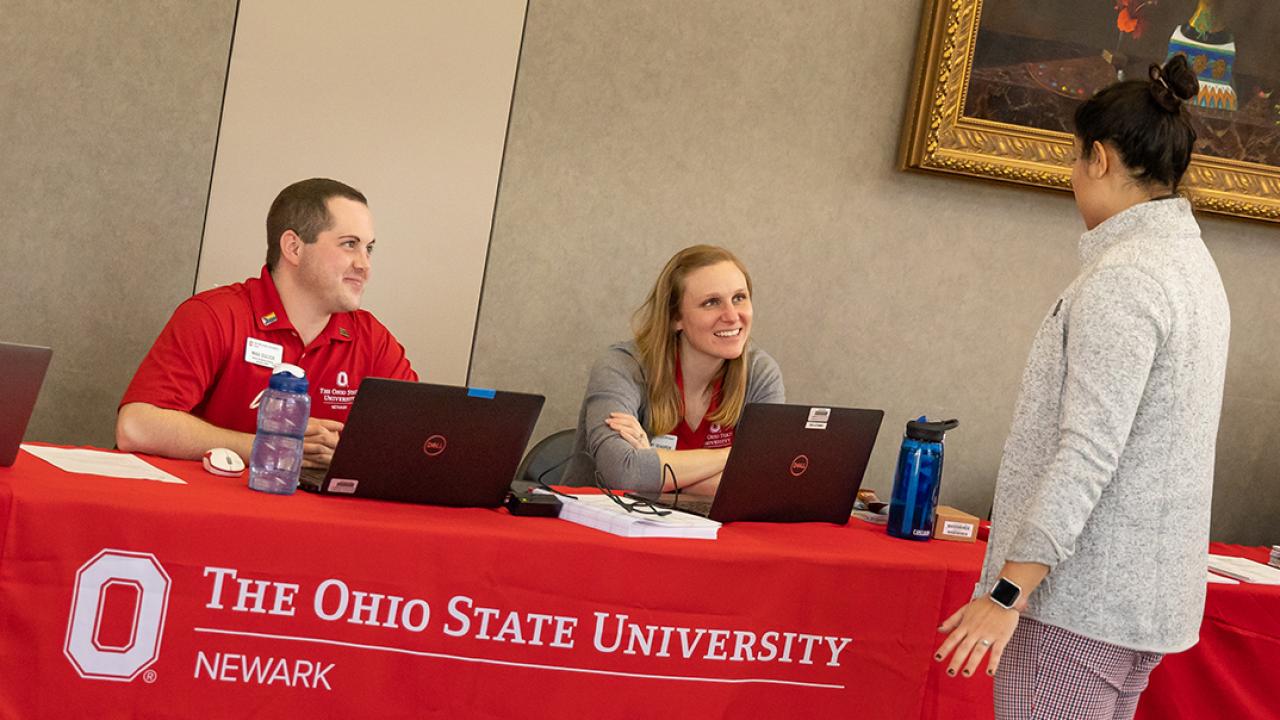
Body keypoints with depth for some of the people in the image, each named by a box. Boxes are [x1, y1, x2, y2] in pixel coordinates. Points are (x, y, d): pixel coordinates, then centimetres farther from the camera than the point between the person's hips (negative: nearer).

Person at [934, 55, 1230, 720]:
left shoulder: (1124, 275, -16)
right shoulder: (1193, 264, 15)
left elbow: (1088, 452, -22)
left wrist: (1008, 592, -21)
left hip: (1083, 593, -10)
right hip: (1148, 590, 10)